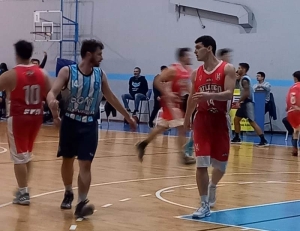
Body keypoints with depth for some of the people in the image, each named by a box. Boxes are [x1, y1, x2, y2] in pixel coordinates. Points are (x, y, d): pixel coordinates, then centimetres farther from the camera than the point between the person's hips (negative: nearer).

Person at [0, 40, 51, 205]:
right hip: (36, 116, 5)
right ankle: (23, 188, 27)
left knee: (19, 156, 3)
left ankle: (23, 193, 5)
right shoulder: (42, 74, 0)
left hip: (18, 117, -5)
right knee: (27, 154, 20)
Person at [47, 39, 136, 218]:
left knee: (85, 164, -9)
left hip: (90, 124, 1)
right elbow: (52, 92, -19)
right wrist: (52, 103, -44)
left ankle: (82, 203, -8)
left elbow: (111, 98, 13)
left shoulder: (100, 75, 0)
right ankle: (69, 193, 37)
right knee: (67, 160, 15)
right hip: (70, 122, -1)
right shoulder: (67, 71, -10)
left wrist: (128, 117, 18)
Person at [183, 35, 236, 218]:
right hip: (202, 121, 2)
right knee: (201, 164, -9)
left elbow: (229, 94, -19)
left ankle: (212, 186, 44)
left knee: (221, 164, 11)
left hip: (221, 121, -2)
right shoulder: (196, 73, 5)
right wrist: (187, 120, 20)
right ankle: (205, 205, -3)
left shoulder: (227, 69, -8)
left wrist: (209, 95, -36)